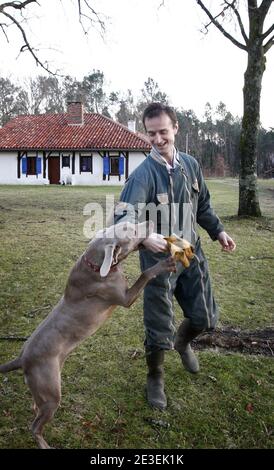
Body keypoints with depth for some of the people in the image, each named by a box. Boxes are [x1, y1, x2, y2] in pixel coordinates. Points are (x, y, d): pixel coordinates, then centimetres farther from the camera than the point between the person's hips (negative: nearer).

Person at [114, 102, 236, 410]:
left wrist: (218, 231, 13)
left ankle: (182, 343, 50)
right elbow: (123, 217, -29)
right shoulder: (143, 175, -17)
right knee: (159, 329, 3)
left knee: (205, 318, 14)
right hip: (158, 259, -5)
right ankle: (155, 379, 33)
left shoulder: (191, 165, 1)